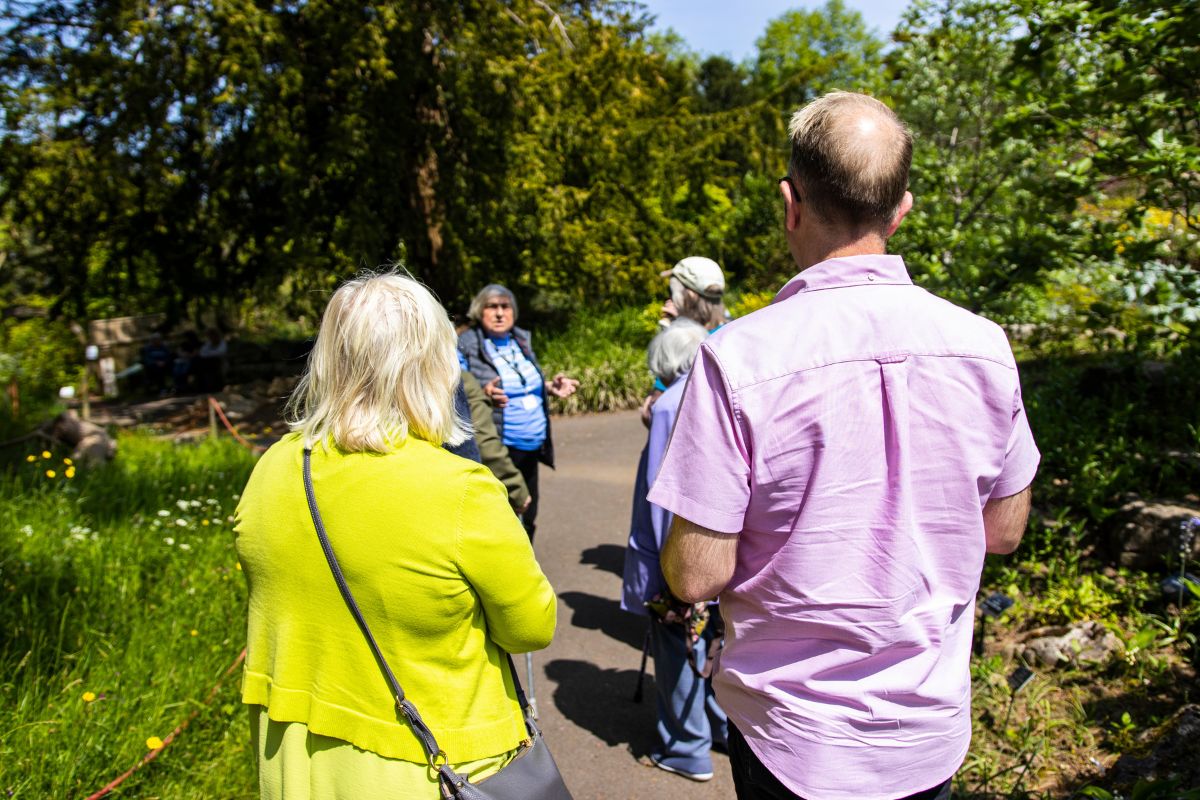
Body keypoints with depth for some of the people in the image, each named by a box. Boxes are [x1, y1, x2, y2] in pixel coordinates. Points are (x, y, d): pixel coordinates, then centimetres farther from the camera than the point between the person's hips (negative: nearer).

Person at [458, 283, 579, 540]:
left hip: (530, 448, 7)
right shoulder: (467, 346, -9)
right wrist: (483, 394, -30)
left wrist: (550, 387, 5)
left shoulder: (521, 340, 11)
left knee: (527, 519, 18)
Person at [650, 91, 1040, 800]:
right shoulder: (982, 345, -10)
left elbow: (697, 576, -19)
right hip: (934, 729, 4)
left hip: (794, 739, -3)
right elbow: (1004, 530, 3)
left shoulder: (738, 357, -24)